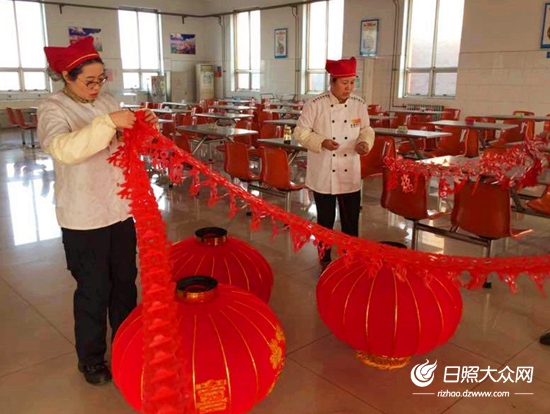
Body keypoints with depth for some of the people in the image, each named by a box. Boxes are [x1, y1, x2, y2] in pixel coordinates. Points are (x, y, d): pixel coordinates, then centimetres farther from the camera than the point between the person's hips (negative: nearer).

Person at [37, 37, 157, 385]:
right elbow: (63, 149, -31)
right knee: (93, 289, 6)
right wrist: (107, 122, -36)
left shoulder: (107, 101, 7)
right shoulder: (53, 109, -11)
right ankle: (91, 359, 27)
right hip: (84, 218, -6)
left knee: (126, 281, 17)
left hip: (121, 209, 6)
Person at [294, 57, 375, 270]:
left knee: (351, 221, 11)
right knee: (325, 221, 10)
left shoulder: (359, 105, 1)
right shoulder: (315, 104, -11)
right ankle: (325, 260, 28)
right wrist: (321, 142, -24)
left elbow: (366, 130, 10)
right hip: (323, 176, -3)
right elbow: (300, 132, -8)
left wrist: (364, 142, -13)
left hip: (350, 175, 3)